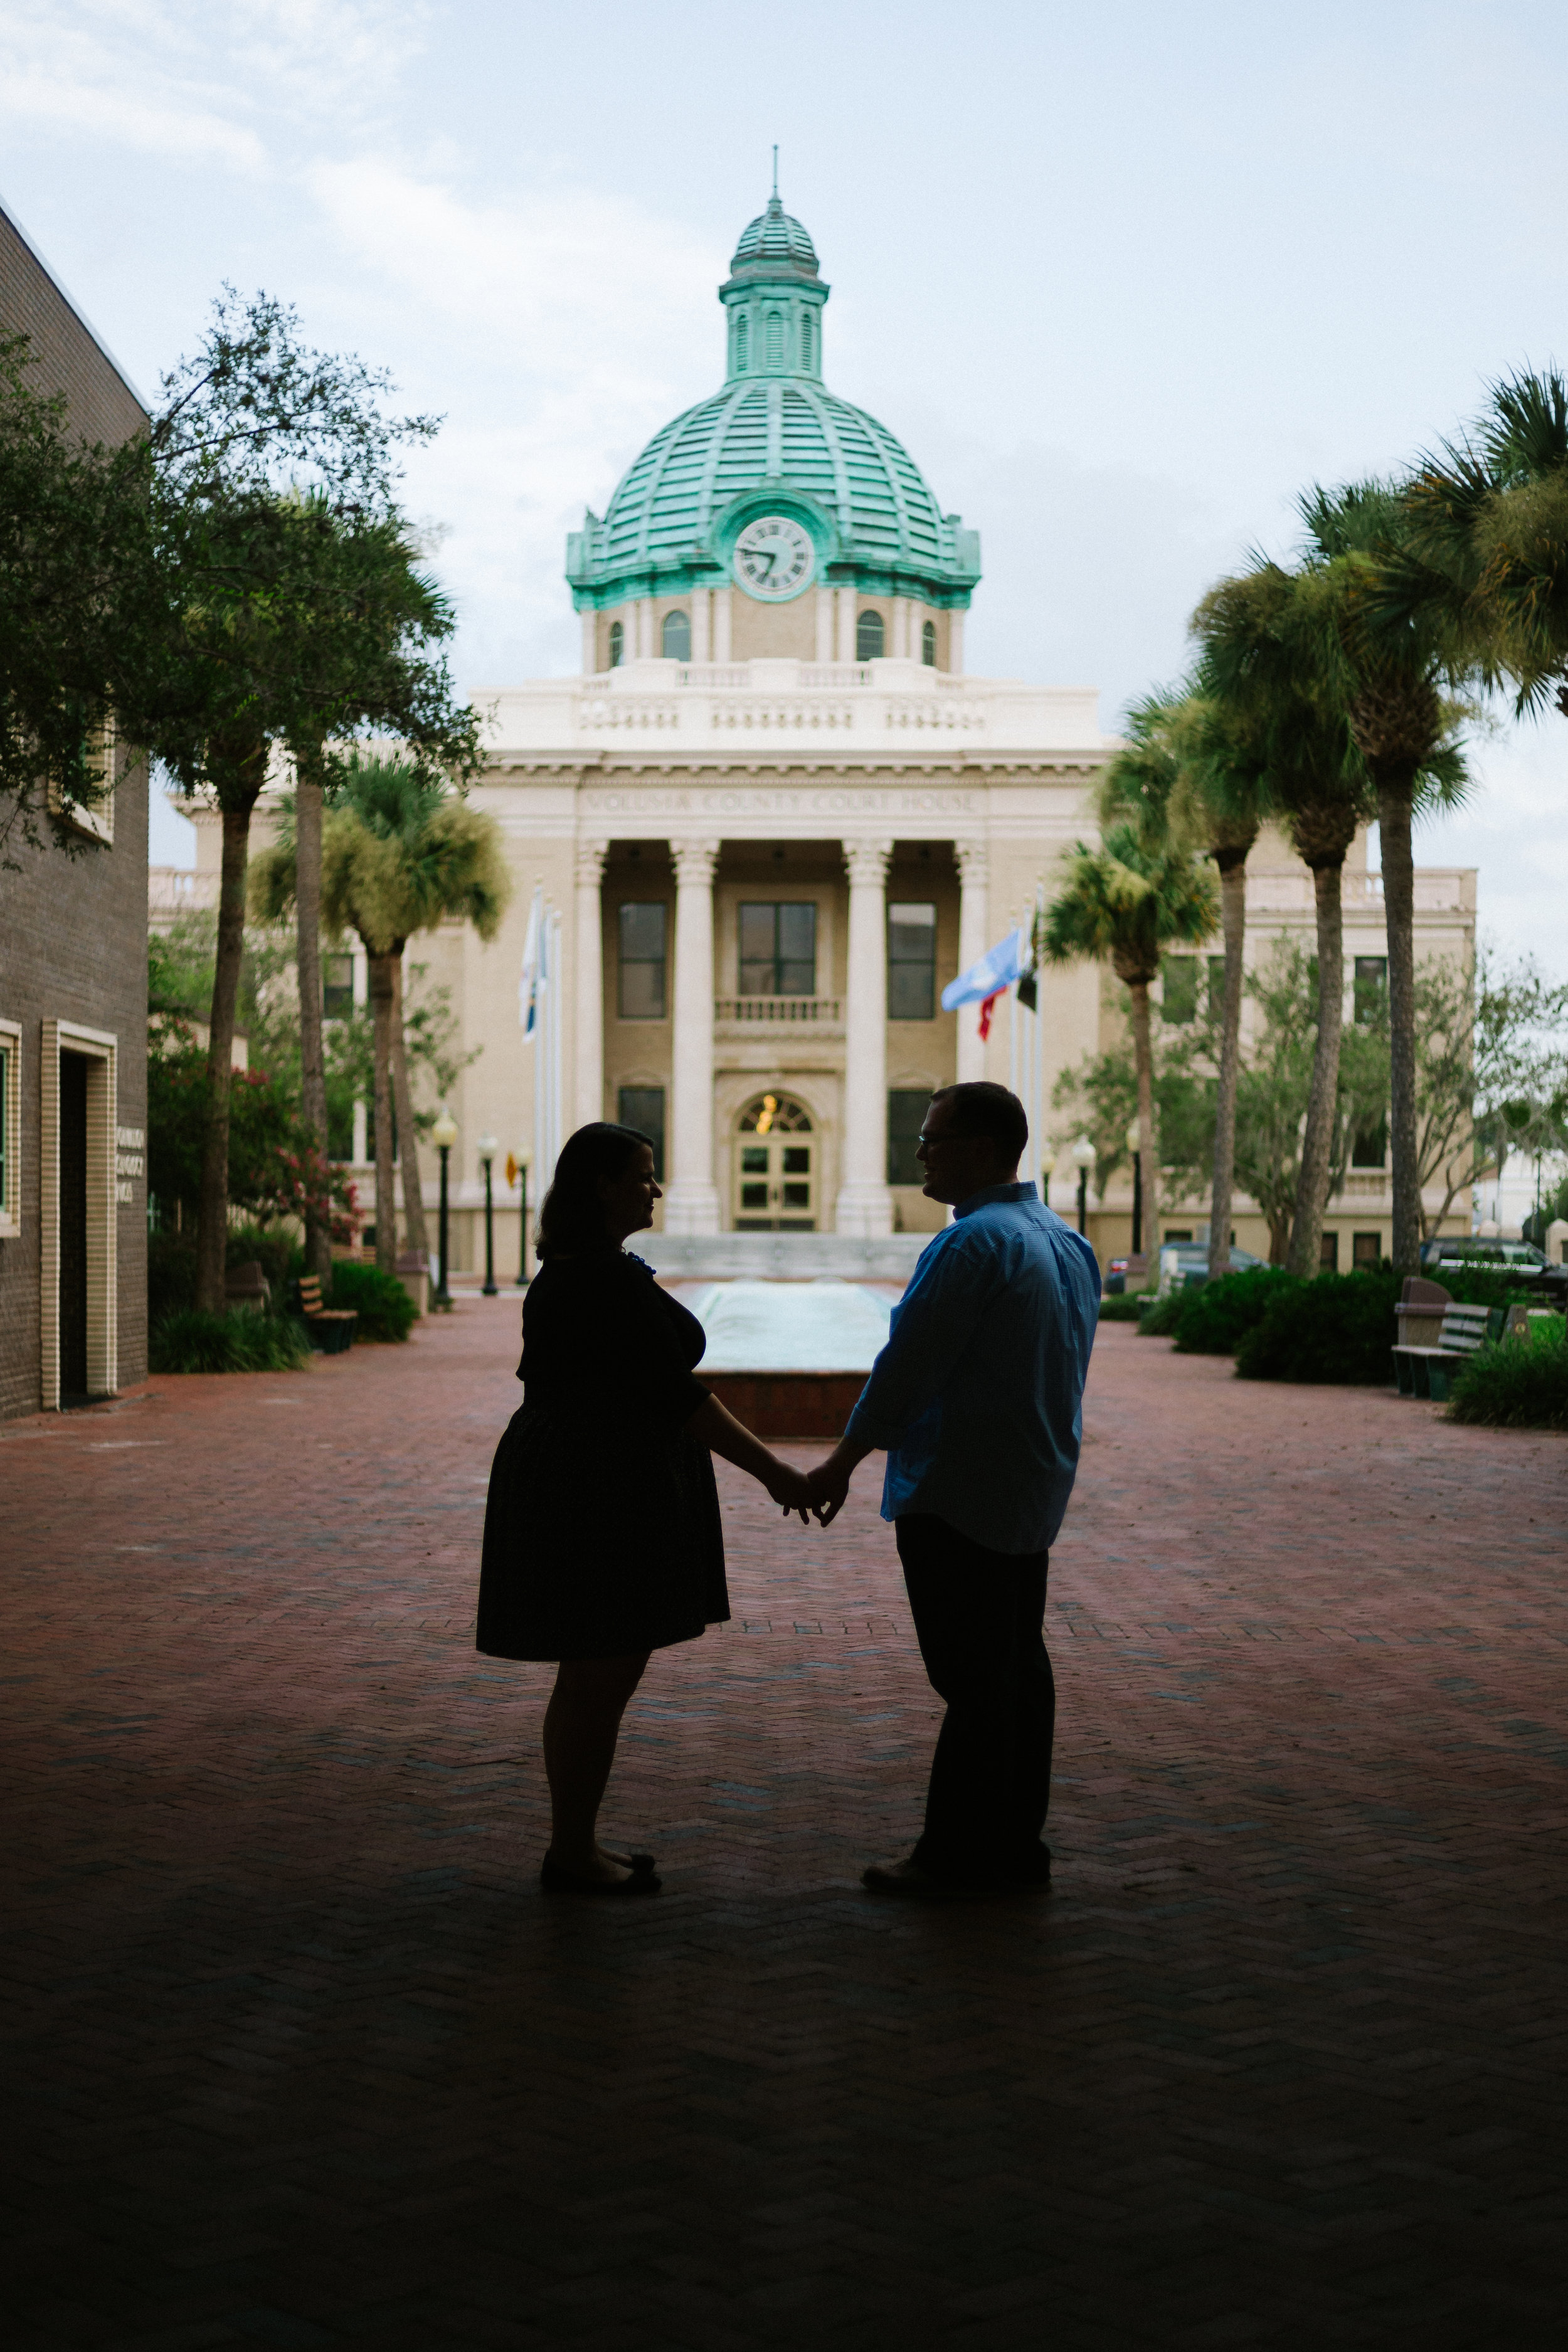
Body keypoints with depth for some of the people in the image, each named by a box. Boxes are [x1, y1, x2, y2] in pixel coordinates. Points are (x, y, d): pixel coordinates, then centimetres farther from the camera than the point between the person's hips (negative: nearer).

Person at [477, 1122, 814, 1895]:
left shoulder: (563, 1272, 13)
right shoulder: (613, 1280, -19)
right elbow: (675, 1394, -21)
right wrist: (772, 1471, -16)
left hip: (567, 1481, 11)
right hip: (601, 1492, -11)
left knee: (594, 1676, 15)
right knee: (600, 1678, -2)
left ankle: (576, 1844, 22)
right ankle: (573, 1855, 7)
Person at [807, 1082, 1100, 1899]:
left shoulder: (975, 1243, -18)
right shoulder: (1067, 1242, 11)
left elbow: (909, 1366, -17)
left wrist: (842, 1463, -9)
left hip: (956, 1495, -9)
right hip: (1034, 1491, 9)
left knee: (972, 1678, -3)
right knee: (1019, 1663, 13)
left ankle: (956, 1855, 4)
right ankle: (1017, 1841, 20)